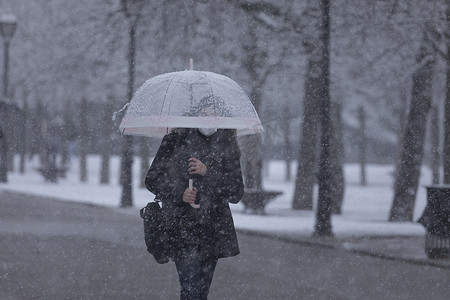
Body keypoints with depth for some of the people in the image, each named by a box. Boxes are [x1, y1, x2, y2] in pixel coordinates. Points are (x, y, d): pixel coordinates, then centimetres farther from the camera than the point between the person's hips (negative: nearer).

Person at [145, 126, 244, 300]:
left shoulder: (227, 145, 8)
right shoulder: (176, 140, 3)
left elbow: (237, 194, 2)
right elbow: (152, 180, 4)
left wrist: (208, 173, -13)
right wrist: (179, 193, -14)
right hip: (182, 225, -3)